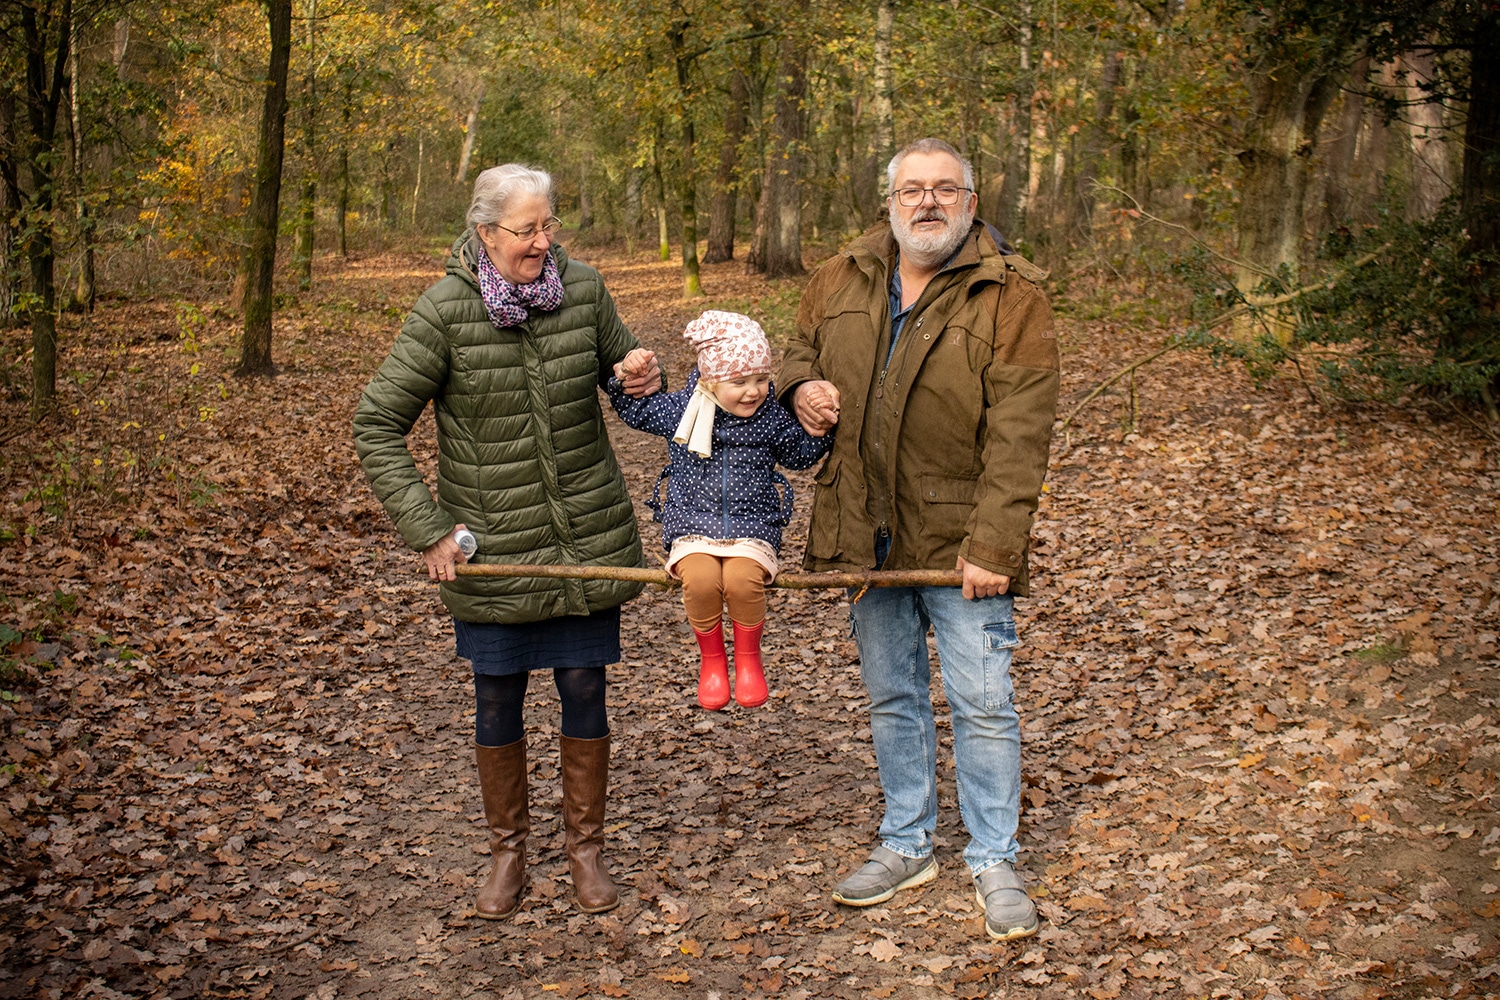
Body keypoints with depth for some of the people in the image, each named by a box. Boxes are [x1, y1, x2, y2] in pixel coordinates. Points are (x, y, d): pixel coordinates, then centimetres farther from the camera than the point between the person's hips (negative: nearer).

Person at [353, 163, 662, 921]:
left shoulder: (583, 289, -4)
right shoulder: (445, 310, -13)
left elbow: (623, 363, 15)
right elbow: (377, 425, -9)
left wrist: (647, 381, -11)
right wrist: (426, 530, -14)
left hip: (588, 536, 2)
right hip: (493, 544, -2)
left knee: (584, 690, 8)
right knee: (498, 701, 9)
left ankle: (585, 846, 26)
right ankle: (506, 850, 29)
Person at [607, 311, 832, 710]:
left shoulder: (771, 418, 3)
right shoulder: (680, 410, 1)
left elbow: (799, 456, 17)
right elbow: (634, 410, 15)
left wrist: (817, 434, -2)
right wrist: (627, 375, -3)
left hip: (753, 530, 0)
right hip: (693, 527, 0)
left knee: (742, 580, -31)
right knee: (700, 580, -31)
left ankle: (748, 656, -3)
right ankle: (711, 659, -4)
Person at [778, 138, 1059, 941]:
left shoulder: (1010, 295, -11)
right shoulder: (843, 278, 4)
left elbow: (1017, 435, -16)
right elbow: (799, 347, 22)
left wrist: (993, 546, -22)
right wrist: (801, 385, -3)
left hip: (958, 540, -4)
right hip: (868, 534, 5)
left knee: (983, 706, 1)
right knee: (892, 698, 16)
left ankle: (993, 861, 18)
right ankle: (907, 846, 32)